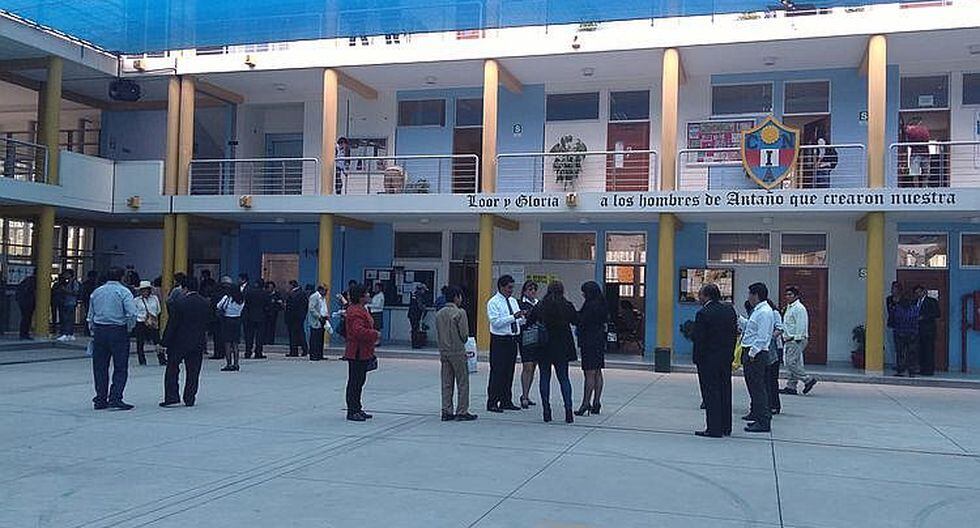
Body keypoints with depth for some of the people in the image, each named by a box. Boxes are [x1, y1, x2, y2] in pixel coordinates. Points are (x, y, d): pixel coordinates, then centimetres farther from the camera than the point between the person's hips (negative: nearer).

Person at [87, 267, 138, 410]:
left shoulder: (97, 292, 11)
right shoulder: (124, 291, -5)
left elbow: (90, 316, 14)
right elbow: (132, 313, -16)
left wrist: (93, 332, 20)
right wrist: (129, 328, 0)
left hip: (99, 330, 5)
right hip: (118, 331, -5)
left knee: (100, 367, 11)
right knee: (120, 368, 0)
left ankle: (100, 399, 13)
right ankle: (115, 398, -8)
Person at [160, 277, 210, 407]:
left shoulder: (179, 303, -13)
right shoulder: (206, 303, 2)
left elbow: (172, 325, -12)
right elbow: (207, 324, 7)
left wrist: (165, 342, -6)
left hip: (179, 342, -4)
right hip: (198, 343, 4)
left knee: (172, 370, 8)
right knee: (193, 372, 8)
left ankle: (171, 397, 4)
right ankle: (190, 399, 10)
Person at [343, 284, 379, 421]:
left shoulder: (360, 310, 16)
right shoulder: (356, 312, -19)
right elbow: (359, 331, -31)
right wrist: (374, 334, -18)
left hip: (363, 353, 11)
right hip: (357, 353, -11)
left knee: (359, 381, 16)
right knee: (355, 382, -4)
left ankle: (357, 409, 25)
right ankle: (352, 411, 1)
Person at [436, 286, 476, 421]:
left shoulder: (439, 313, 7)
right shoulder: (460, 312, -13)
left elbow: (437, 334, 9)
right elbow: (464, 334, -14)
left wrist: (443, 345, 16)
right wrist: (463, 342, 6)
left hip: (444, 351, 6)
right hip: (457, 351, -6)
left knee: (446, 383, 11)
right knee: (462, 383, 2)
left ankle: (446, 412, 12)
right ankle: (462, 412, 3)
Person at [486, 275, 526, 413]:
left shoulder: (513, 301, 14)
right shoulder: (493, 303, -8)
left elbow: (520, 321, 14)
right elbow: (496, 322, -19)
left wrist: (523, 317, -7)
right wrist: (513, 317, -25)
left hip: (512, 339, 7)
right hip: (499, 341, -7)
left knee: (509, 371, 11)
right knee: (497, 372, -5)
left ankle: (506, 401, 19)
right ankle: (492, 403, 1)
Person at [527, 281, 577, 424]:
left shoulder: (540, 306, -3)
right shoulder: (567, 306, -5)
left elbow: (529, 322, 1)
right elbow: (577, 321, 6)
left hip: (543, 347, 0)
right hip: (562, 348, 0)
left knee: (544, 378, 7)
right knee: (564, 378, 8)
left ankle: (546, 411, 6)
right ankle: (568, 409, -2)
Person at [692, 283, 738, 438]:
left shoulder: (703, 313, -17)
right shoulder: (730, 309, 3)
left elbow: (699, 339, -15)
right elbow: (735, 333, 7)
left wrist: (697, 359, -6)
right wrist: (730, 353, 13)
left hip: (708, 359, -7)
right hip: (726, 358, 7)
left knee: (711, 393, 0)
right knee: (725, 391, 15)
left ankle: (714, 428, 2)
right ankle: (726, 427, 23)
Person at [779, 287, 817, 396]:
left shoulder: (799, 308, -11)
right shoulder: (789, 308, 20)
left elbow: (801, 325, -17)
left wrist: (797, 339, -21)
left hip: (796, 340, -10)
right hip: (789, 340, 10)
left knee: (791, 363, -14)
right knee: (792, 364, 8)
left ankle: (808, 379, -6)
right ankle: (791, 387, 10)